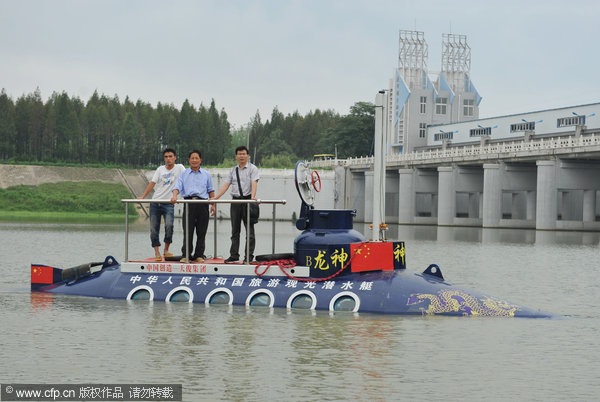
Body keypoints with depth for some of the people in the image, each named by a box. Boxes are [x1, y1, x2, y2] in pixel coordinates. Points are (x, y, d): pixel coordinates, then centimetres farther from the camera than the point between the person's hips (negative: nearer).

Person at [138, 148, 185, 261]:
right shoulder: (160, 169, 10)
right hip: (155, 202, 3)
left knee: (169, 225, -21)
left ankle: (166, 250, -5)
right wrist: (142, 197, -3)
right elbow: (152, 183, 6)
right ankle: (157, 253, 3)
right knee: (154, 228, -2)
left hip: (168, 203, -3)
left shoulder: (179, 167, 4)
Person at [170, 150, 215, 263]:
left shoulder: (206, 174, 16)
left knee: (201, 231, 0)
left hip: (202, 203, 1)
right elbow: (177, 187, 3)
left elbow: (211, 190, 17)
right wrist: (174, 196, -17)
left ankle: (199, 255, 6)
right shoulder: (184, 174, 13)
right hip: (189, 203, -1)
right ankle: (185, 255, -2)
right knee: (187, 231, -6)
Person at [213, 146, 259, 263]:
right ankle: (234, 255, 12)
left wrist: (253, 196, -32)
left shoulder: (252, 168, -1)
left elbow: (254, 183, -15)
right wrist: (215, 198, -1)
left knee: (249, 229, -3)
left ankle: (249, 256, -1)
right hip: (235, 200, 5)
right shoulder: (233, 170, 14)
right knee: (235, 230, 8)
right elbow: (226, 185, 10)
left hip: (247, 199, -5)